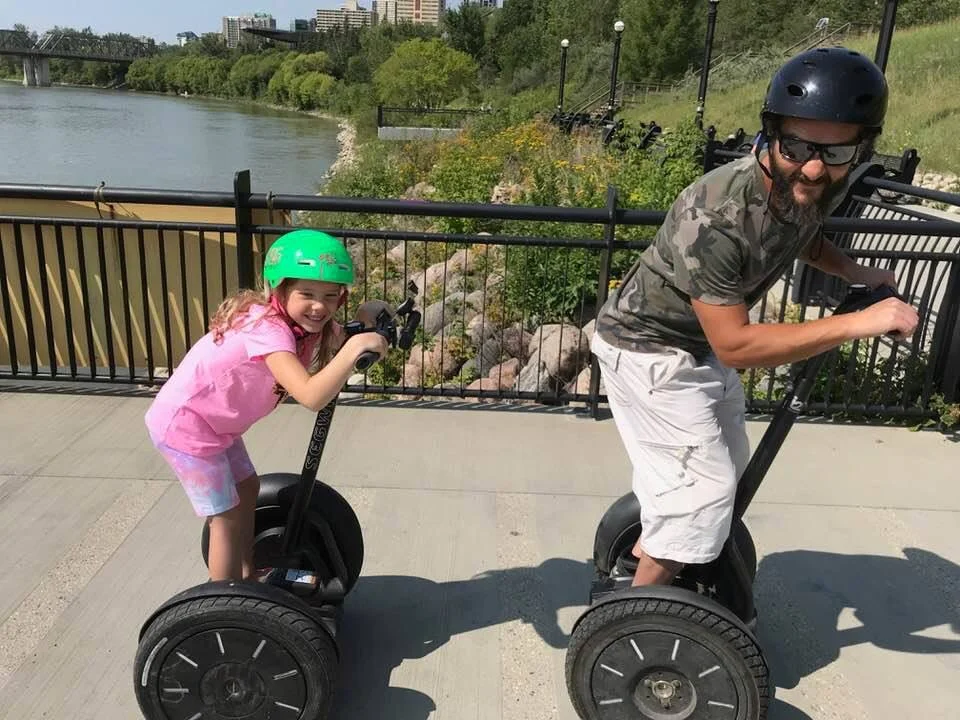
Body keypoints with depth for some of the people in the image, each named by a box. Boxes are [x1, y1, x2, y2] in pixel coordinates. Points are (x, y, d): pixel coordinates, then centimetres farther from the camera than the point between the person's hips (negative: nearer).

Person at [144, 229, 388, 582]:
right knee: (226, 517, 0)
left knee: (247, 488, 21)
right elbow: (311, 396, -45)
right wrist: (355, 346, -49)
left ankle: (247, 578, 39)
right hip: (184, 425, -10)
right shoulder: (268, 328, -34)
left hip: (213, 419, 10)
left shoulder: (301, 324, -4)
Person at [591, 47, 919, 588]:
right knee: (704, 484, -7)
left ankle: (647, 548, 43)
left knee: (727, 464, 21)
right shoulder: (716, 215, -36)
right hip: (649, 346, -8)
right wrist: (856, 323, -30)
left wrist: (854, 271, -1)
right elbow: (735, 344, -31)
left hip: (702, 342, 9)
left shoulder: (816, 188, -11)